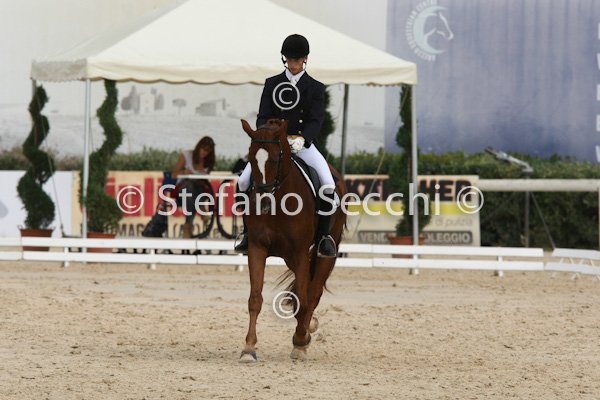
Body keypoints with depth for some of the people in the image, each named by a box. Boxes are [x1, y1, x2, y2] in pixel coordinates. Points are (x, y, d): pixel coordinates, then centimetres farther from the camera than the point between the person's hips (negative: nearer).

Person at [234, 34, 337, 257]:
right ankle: (247, 233, -1)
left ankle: (323, 237, -11)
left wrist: (302, 139, -28)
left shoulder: (315, 88, 3)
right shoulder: (272, 84, 7)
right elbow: (262, 117, 1)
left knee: (328, 185, -23)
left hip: (303, 143, -1)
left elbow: (316, 121, -8)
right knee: (244, 181, -16)